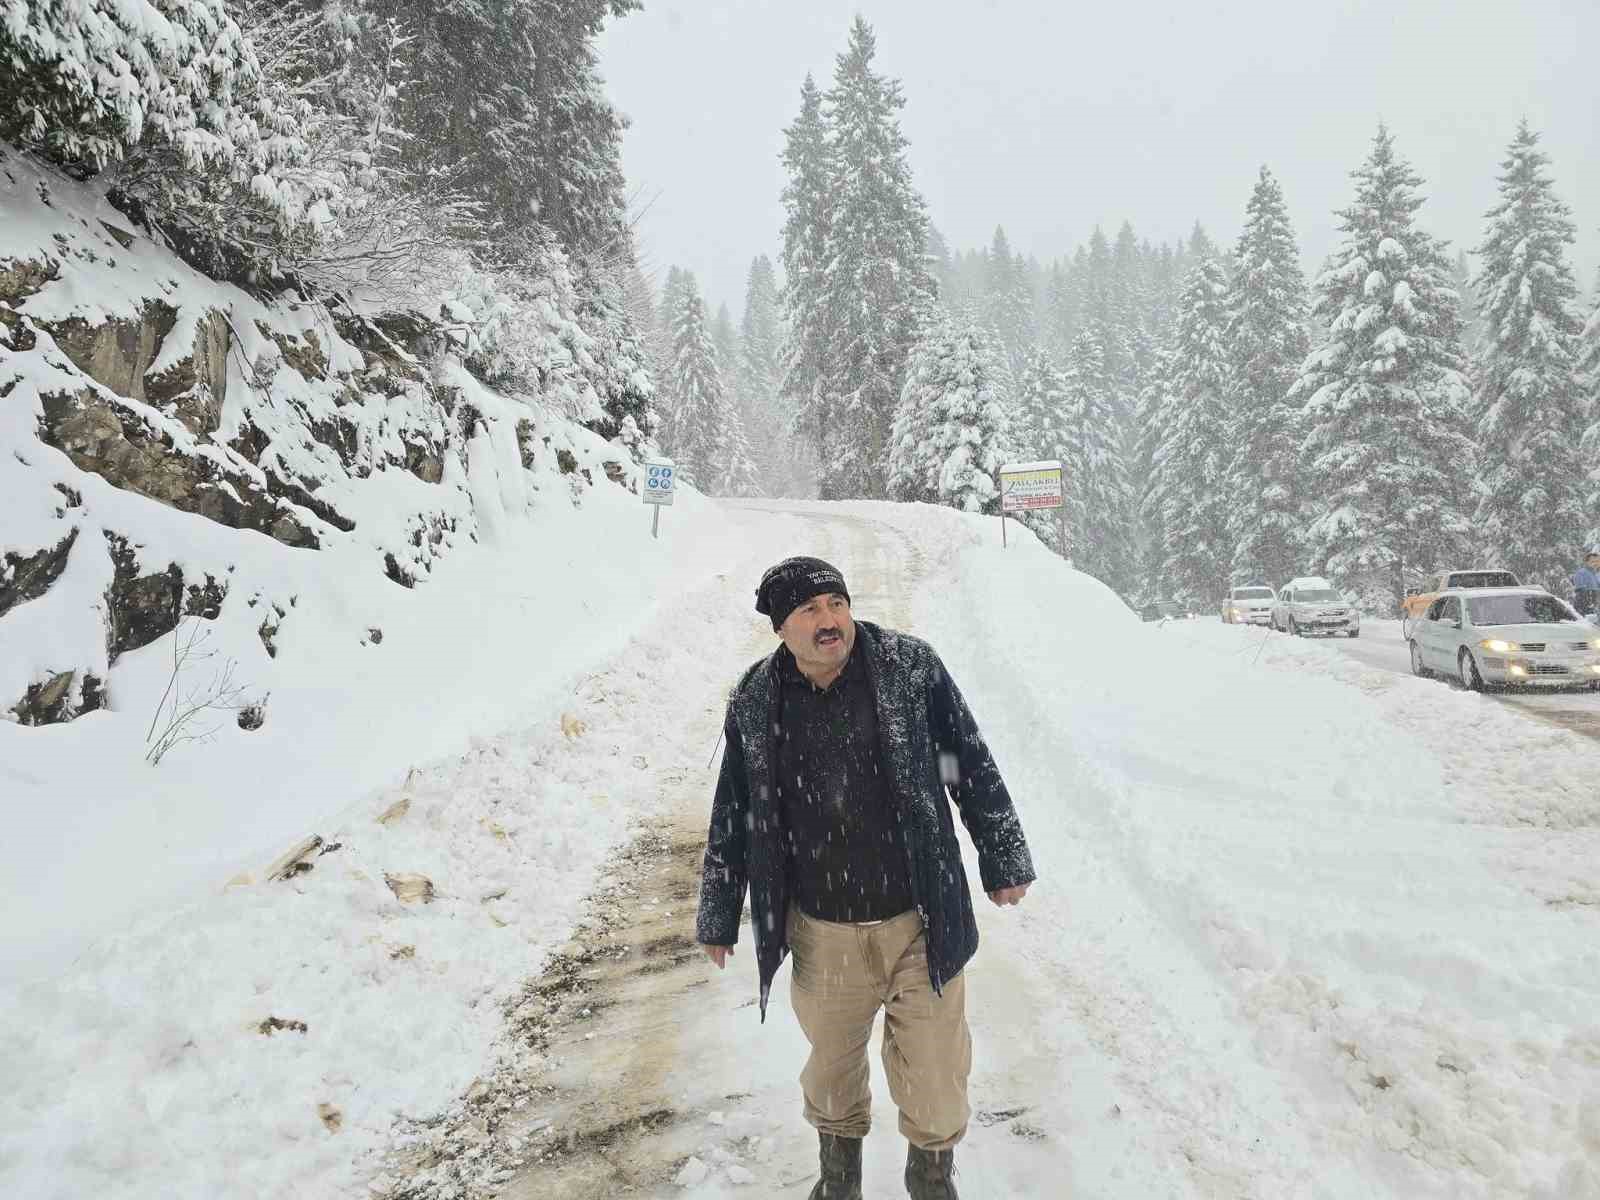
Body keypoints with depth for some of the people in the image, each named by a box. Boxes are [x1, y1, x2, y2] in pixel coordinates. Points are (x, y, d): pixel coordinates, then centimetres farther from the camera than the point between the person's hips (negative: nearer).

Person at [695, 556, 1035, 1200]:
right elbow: (732, 816, 6)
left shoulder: (910, 665, -10)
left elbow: (973, 767, -1)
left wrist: (1004, 859, 4)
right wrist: (718, 919, 12)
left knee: (934, 1078, 11)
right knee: (831, 1066, 22)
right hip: (822, 935, 2)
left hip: (919, 924, -1)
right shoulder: (755, 702, -5)